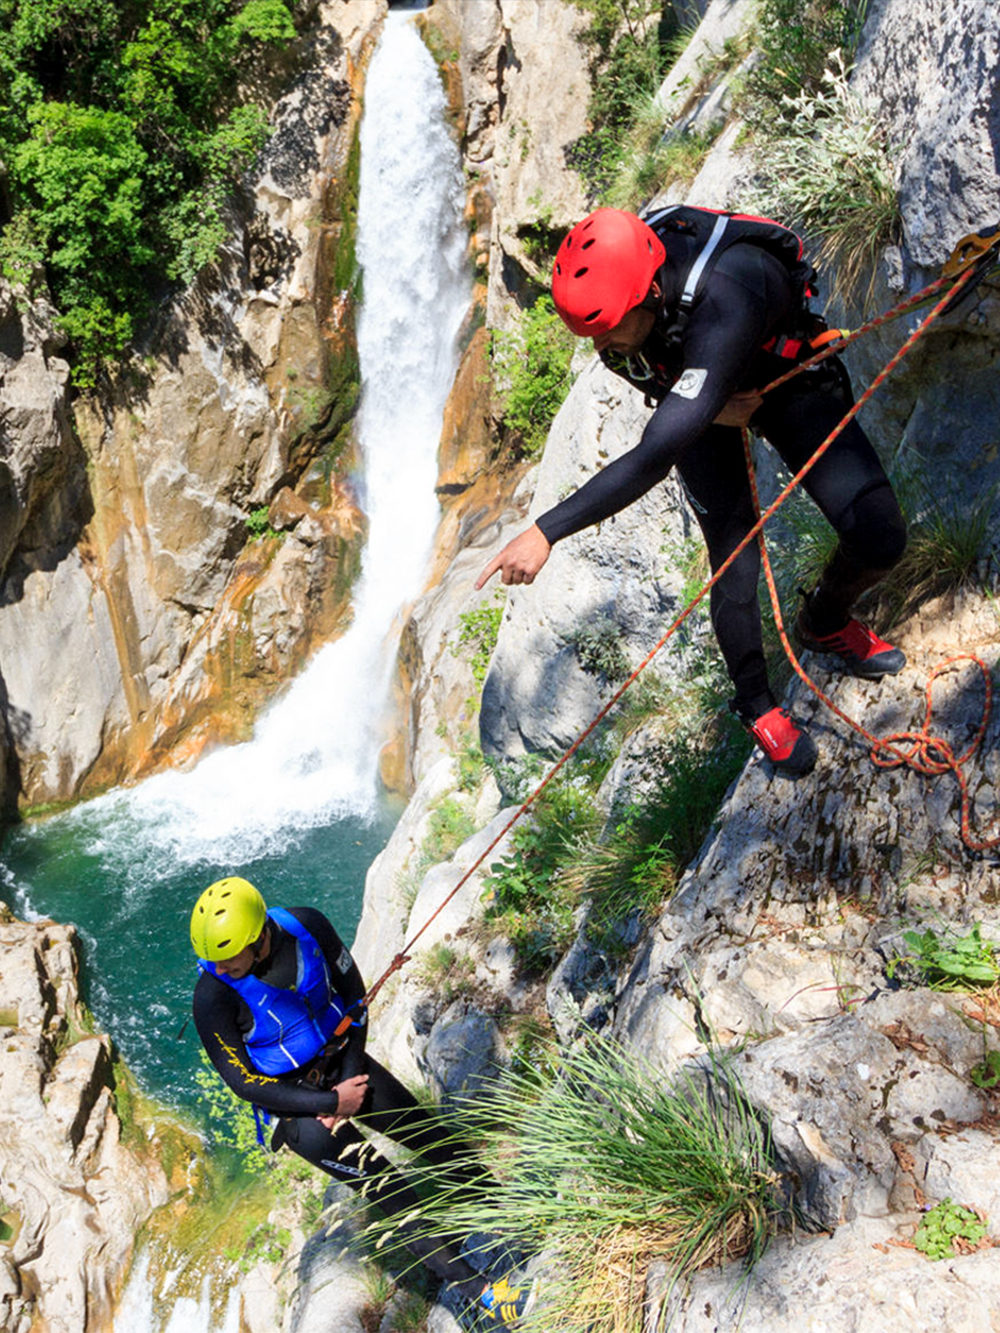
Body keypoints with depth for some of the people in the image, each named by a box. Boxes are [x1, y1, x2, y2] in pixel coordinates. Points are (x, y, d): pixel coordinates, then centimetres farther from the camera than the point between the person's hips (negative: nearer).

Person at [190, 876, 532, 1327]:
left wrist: (351, 1076, -8)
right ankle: (473, 1290, 2)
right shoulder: (212, 996, -27)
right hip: (291, 1099, -4)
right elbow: (245, 1083, -18)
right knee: (391, 1189, -9)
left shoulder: (306, 927, -18)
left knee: (435, 1140, 6)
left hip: (344, 1062, 4)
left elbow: (353, 994, -2)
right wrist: (331, 1102, -17)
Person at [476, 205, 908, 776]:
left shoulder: (722, 302, -47)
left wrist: (546, 532, -55)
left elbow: (656, 456, -53)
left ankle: (826, 622, 22)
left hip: (790, 380, -3)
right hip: (703, 402, 3)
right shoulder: (605, 290, -27)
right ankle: (755, 702, 22)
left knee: (880, 538, -14)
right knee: (735, 566, -6)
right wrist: (706, 411, -19)